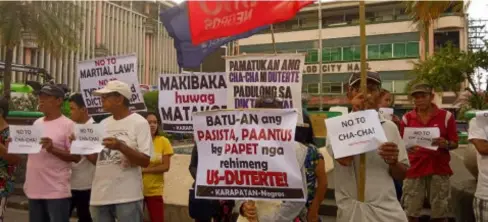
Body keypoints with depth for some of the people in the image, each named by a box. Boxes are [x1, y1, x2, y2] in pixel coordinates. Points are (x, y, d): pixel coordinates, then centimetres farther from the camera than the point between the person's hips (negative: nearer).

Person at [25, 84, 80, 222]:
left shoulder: (68, 125, -10)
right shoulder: (37, 123, 12)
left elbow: (76, 157, -14)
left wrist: (52, 149, -23)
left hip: (57, 190, -7)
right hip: (34, 189, 7)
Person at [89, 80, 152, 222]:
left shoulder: (139, 123, -6)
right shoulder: (103, 124, 12)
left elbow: (145, 161, -13)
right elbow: (96, 159, 16)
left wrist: (120, 147, -24)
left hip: (127, 196, -6)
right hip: (100, 195, 6)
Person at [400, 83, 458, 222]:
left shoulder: (446, 116, 3)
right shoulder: (407, 118, 6)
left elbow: (455, 143, 4)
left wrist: (446, 144, -18)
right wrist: (407, 148, -14)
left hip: (439, 169, 0)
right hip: (414, 170, 1)